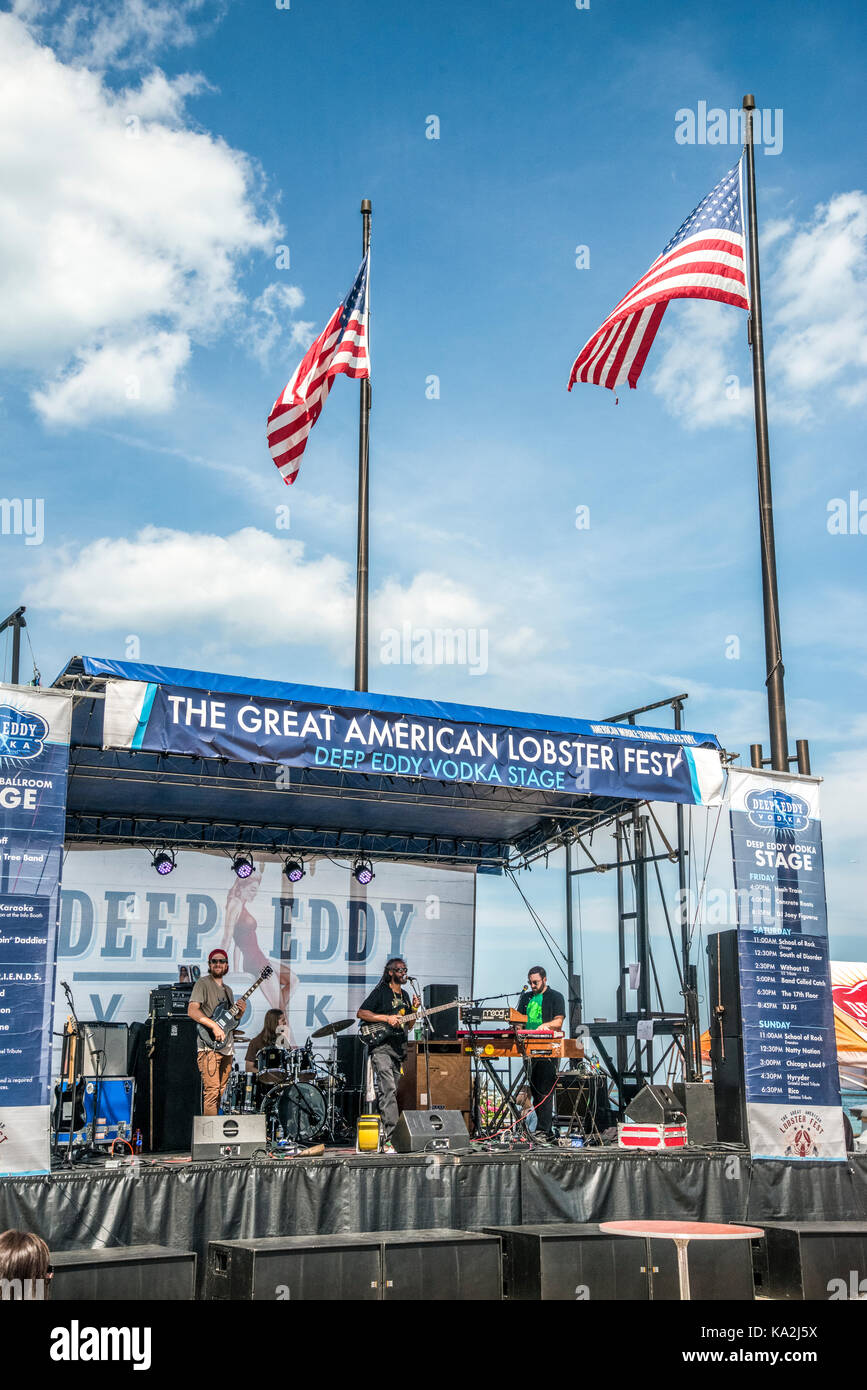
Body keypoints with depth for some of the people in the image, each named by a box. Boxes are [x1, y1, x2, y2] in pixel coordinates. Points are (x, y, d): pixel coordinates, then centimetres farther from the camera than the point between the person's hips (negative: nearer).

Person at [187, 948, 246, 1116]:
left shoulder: (227, 990, 22)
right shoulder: (203, 983, -1)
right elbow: (192, 1010, -14)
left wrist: (240, 1012, 3)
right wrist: (214, 1026, -22)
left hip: (227, 1047, 8)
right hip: (209, 1046, -7)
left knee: (221, 1090, 6)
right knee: (212, 1090, -15)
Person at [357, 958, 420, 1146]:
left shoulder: (405, 995, 20)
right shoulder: (380, 992, -2)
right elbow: (361, 1013, -9)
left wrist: (414, 1009, 6)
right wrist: (387, 1018, -15)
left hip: (399, 1048, 8)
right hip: (381, 1047, -7)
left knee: (392, 1092, 8)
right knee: (388, 1090, -19)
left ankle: (387, 1133, 15)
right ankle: (390, 1134, -25)